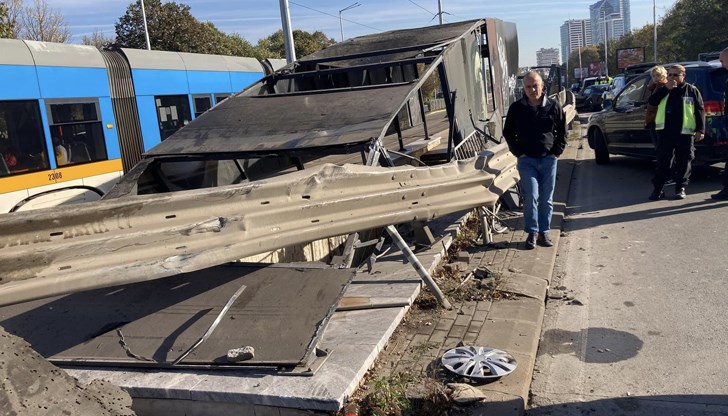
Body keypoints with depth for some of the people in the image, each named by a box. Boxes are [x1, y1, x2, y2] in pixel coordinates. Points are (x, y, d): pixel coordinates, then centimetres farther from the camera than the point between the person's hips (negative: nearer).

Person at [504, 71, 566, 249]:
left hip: (548, 159, 1)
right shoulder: (516, 108, 0)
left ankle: (544, 232, 16)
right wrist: (518, 152, 1)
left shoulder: (554, 106, 0)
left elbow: (562, 132, 9)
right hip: (526, 160, -1)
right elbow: (508, 132, 9)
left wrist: (557, 152, 0)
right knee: (531, 196, -10)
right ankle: (532, 233, 1)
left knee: (546, 199, 6)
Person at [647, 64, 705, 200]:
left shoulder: (692, 90, 5)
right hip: (665, 132, 2)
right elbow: (651, 102, -3)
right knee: (662, 161, 3)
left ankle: (680, 188, 12)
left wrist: (700, 130, -3)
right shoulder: (663, 90, 13)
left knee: (683, 162, 3)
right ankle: (658, 188, 7)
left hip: (684, 133, -2)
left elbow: (700, 111, 4)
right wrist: (666, 89, -11)